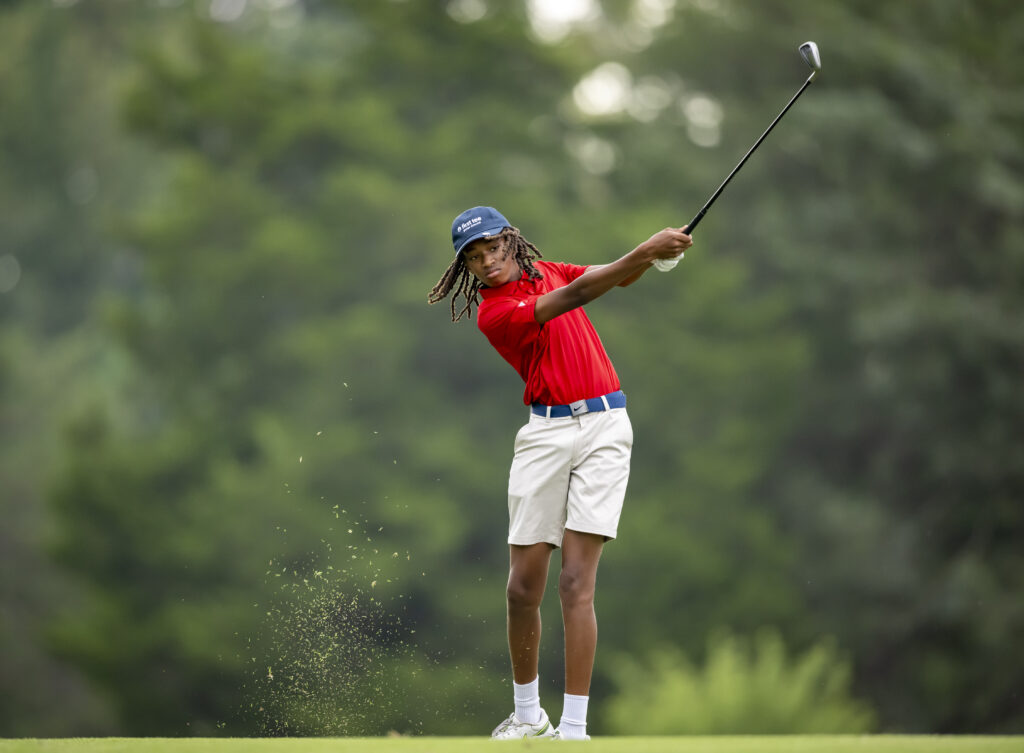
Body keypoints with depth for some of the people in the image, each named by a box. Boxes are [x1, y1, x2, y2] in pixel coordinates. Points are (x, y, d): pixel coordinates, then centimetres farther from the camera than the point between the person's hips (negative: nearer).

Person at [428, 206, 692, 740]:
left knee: (575, 581, -10)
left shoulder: (545, 272, 14)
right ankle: (527, 716, 18)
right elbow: (575, 297, -16)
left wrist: (657, 251, -7)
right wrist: (643, 253, -23)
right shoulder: (494, 314, -6)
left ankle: (573, 729, -13)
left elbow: (619, 276, 16)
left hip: (603, 426, 2)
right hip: (546, 432, -2)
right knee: (523, 586, -4)